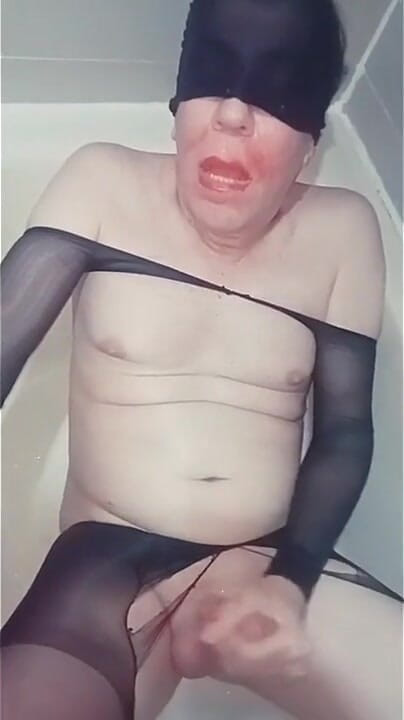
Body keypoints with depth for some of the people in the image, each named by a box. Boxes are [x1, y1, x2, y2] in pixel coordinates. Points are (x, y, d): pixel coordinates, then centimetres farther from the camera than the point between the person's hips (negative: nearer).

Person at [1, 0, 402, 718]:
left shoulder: (342, 232, 0)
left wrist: (290, 580, -11)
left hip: (276, 560, 3)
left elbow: (344, 431, 3)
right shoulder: (104, 185, -4)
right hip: (107, 565, -2)